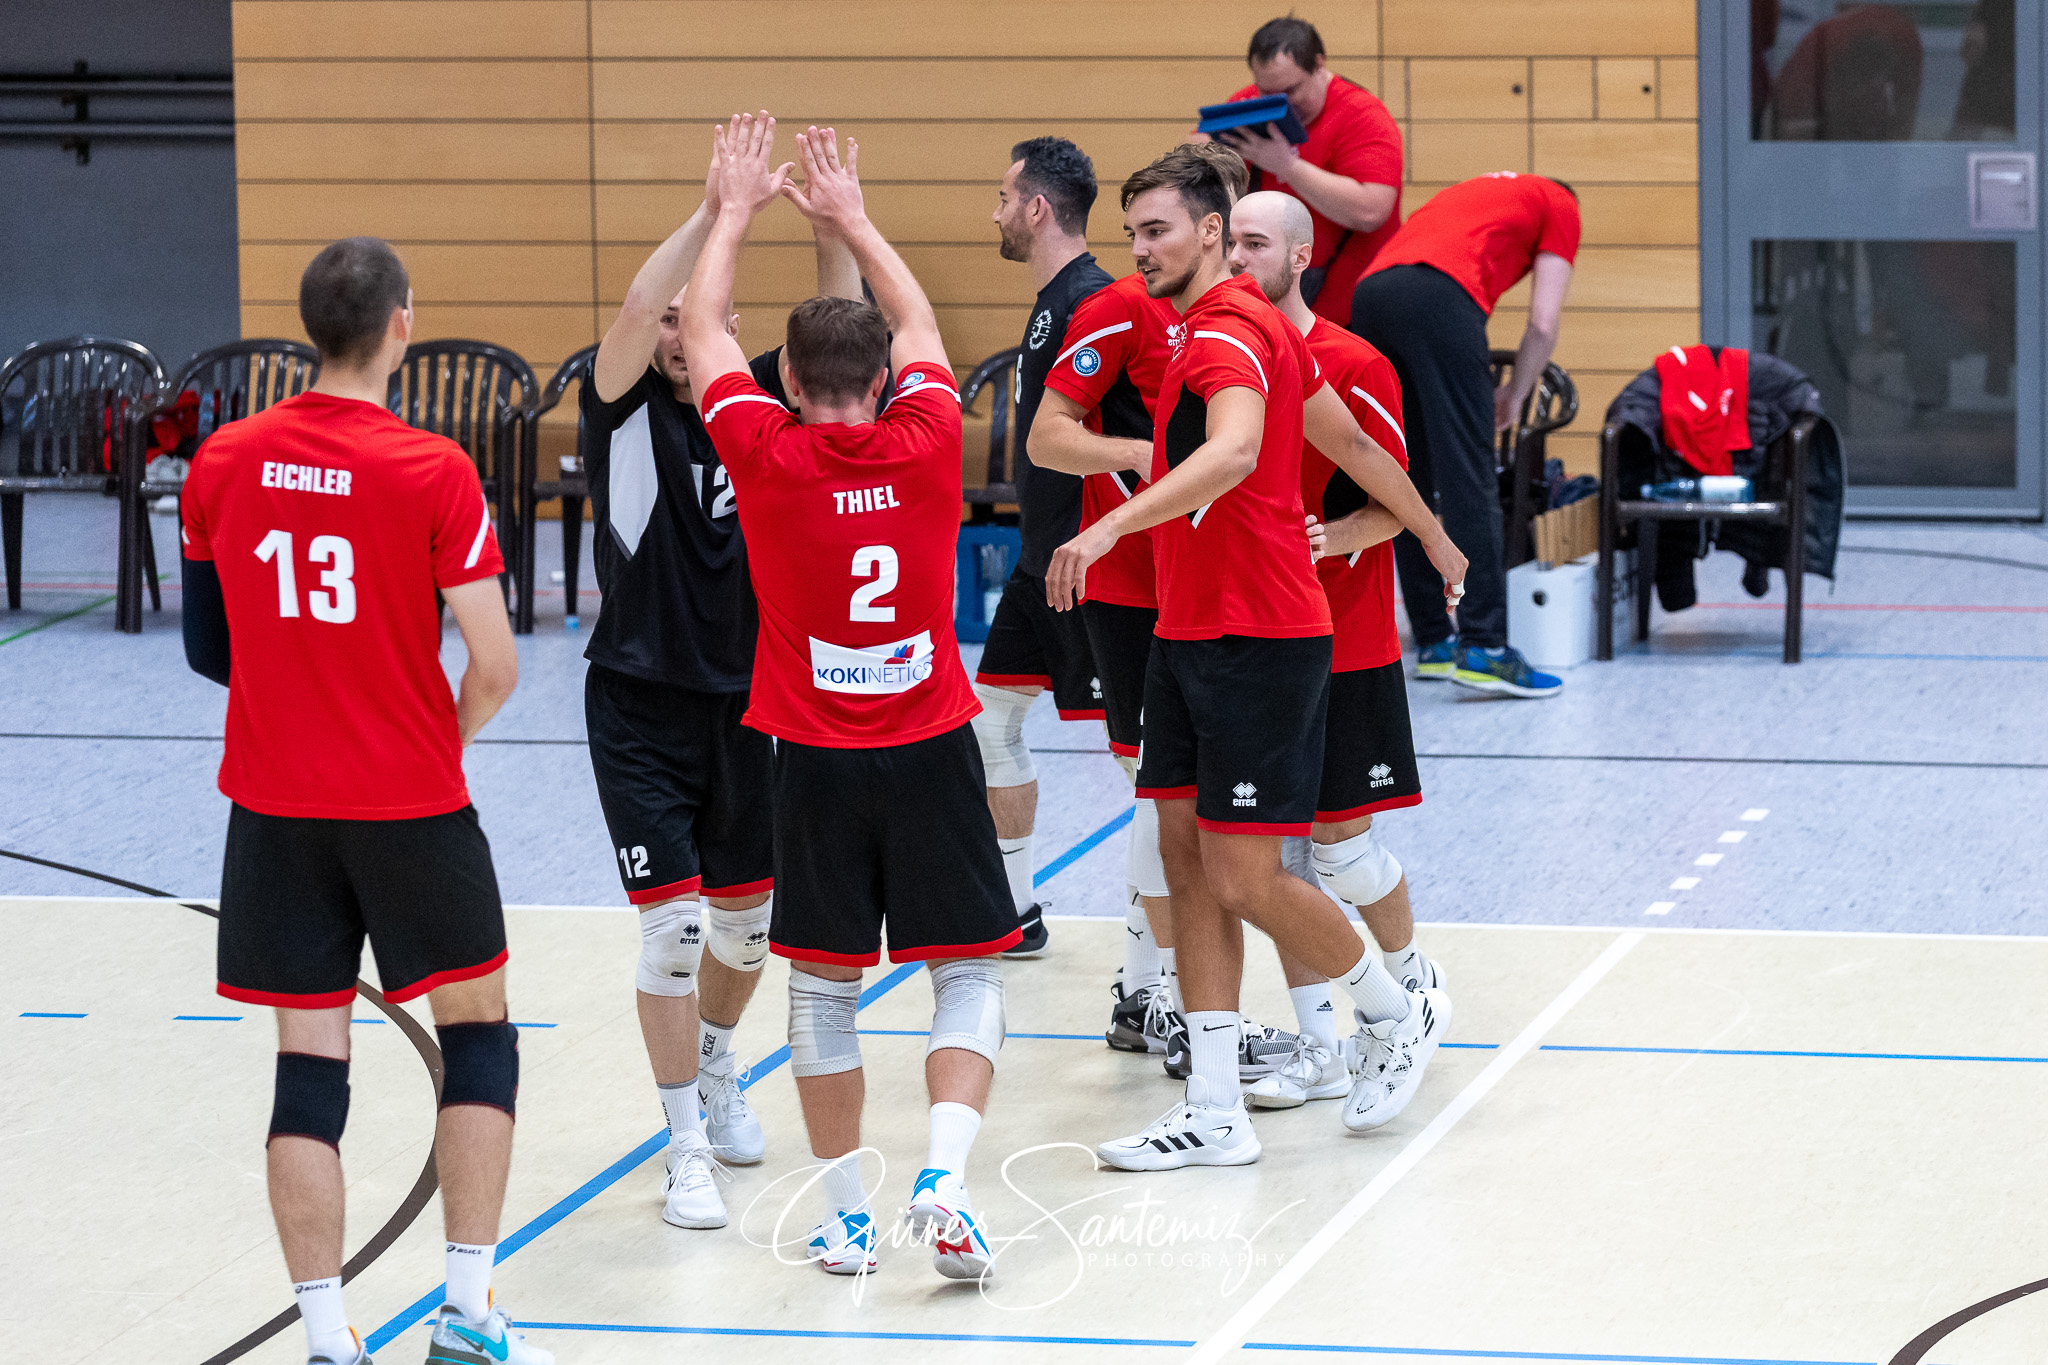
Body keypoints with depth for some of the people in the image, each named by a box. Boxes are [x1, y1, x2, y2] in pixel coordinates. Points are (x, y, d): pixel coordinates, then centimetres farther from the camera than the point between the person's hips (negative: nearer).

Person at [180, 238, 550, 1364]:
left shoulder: (223, 464, 0)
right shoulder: (432, 472, -13)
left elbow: (208, 647, 10)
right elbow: (495, 666, -13)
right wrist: (445, 740, 8)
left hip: (273, 805, 3)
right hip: (410, 804, -3)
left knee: (308, 1061, 6)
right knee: (478, 1030, 13)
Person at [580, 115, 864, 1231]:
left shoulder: (754, 406, 3)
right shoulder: (625, 410, -7)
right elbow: (635, 312, -26)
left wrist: (832, 223, -24)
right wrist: (713, 210, -33)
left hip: (746, 699, 4)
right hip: (640, 706, -4)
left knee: (746, 917, 16)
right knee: (673, 922, -9)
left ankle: (714, 1067, 44)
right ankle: (688, 1147, 3)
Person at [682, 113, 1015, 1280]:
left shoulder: (768, 456, -9)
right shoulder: (926, 444, -5)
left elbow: (704, 328, 7)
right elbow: (918, 322, 15)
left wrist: (739, 210, 19)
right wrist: (852, 219, 26)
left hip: (818, 759, 0)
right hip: (933, 747, 0)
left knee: (824, 987, 9)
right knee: (967, 972, 7)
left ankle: (849, 1216, 11)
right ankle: (944, 1180, -11)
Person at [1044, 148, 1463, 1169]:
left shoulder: (1230, 332, -17)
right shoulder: (1245, 329, 15)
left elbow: (1235, 451, -38)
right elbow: (1351, 445, 24)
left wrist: (1111, 525, -48)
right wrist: (1437, 542, 36)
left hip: (1257, 642, -10)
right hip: (1189, 633, 10)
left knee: (1245, 879, -5)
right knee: (1187, 860, 5)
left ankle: (1401, 1016, 19)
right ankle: (1215, 1113, 6)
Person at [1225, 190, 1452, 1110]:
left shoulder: (1354, 368, -10)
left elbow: (1394, 507, -8)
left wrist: (1322, 540, -25)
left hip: (1343, 650, -5)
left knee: (1339, 838, -2)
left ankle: (1415, 987, 25)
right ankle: (1317, 1047, 11)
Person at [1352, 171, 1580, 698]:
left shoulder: (1478, 192, 40)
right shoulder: (1560, 206, 22)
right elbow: (1543, 324, 11)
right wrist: (1514, 397, 25)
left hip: (1369, 293, 7)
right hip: (1439, 296, -7)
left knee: (1409, 482, 13)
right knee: (1468, 479, -6)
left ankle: (1432, 642, 16)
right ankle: (1483, 648, -11)